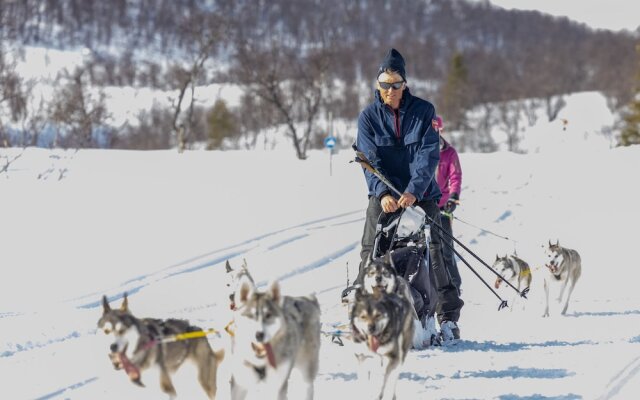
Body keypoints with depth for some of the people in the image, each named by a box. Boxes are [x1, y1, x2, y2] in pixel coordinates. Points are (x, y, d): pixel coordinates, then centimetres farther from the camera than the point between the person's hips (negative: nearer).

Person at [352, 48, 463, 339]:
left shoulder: (424, 111, -1)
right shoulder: (368, 117, 2)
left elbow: (428, 155, -9)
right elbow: (370, 159, -6)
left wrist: (413, 191, -23)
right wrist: (383, 193, -22)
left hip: (421, 194, -1)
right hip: (384, 197, 1)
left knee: (434, 252, -4)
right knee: (371, 253, -6)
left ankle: (449, 317, 1)